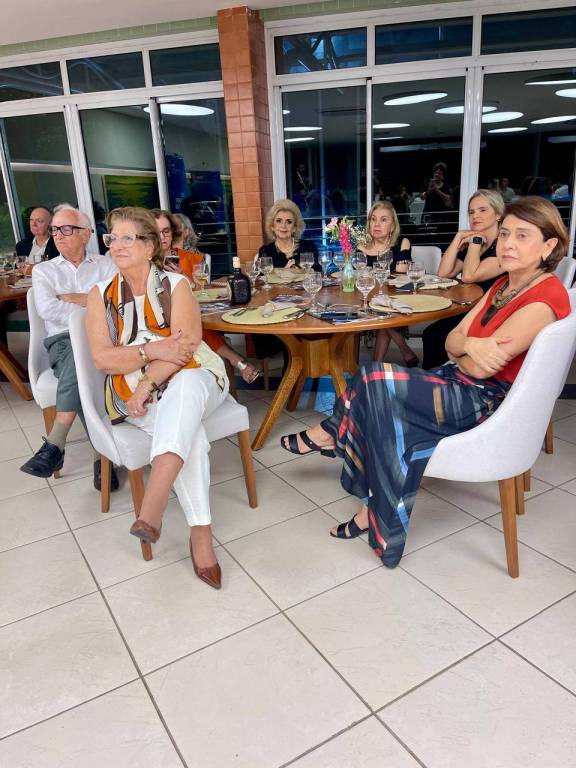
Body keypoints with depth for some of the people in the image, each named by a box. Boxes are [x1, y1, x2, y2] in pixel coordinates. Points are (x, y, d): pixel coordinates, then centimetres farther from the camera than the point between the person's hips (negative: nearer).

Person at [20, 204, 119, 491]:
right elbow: (47, 310, -1)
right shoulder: (43, 270, 19)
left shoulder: (107, 265, 18)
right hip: (62, 342, 0)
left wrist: (71, 297, -1)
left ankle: (55, 443, -34)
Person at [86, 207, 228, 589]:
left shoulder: (176, 285, 0)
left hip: (189, 378, 0)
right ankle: (201, 531, -28)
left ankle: (153, 504, -48)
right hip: (134, 390, 1)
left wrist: (148, 383, -22)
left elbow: (185, 347, -10)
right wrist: (152, 349, -19)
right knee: (187, 428, -30)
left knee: (184, 387, -38)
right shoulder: (101, 294, 6)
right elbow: (102, 358, -3)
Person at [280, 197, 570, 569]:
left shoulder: (545, 297, -19)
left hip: (490, 403, -9)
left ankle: (332, 433, 12)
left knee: (375, 380, -18)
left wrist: (464, 349, 0)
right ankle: (374, 512, 3)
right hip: (462, 383, 9)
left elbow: (480, 368, -22)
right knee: (380, 404, -7)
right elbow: (452, 340, 4)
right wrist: (470, 345, -19)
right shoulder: (504, 284, 10)